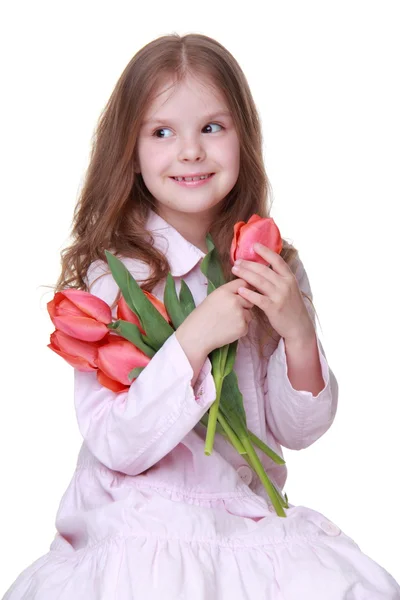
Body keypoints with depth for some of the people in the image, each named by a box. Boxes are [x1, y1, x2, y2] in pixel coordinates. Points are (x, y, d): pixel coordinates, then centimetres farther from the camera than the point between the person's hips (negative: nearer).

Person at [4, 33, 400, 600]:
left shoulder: (272, 265, 2)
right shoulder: (112, 273, -10)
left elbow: (296, 432, 3)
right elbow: (116, 447, -15)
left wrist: (299, 334, -14)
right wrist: (195, 338, -25)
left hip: (252, 521, 4)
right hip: (140, 532, -4)